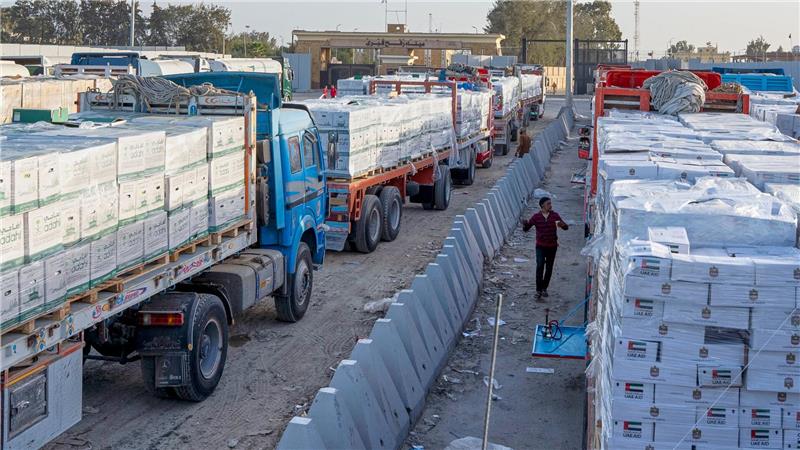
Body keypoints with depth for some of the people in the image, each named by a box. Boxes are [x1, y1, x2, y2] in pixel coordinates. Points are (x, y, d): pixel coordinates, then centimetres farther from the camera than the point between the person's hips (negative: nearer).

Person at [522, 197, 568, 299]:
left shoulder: (555, 215, -2)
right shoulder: (536, 217, -5)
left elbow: (566, 227, -5)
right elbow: (526, 228, -4)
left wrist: (562, 224, -29)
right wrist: (525, 224, -27)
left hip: (552, 246, 2)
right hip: (540, 246, -2)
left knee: (549, 268, 9)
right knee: (540, 266, -14)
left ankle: (544, 288, 24)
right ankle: (538, 290, -8)